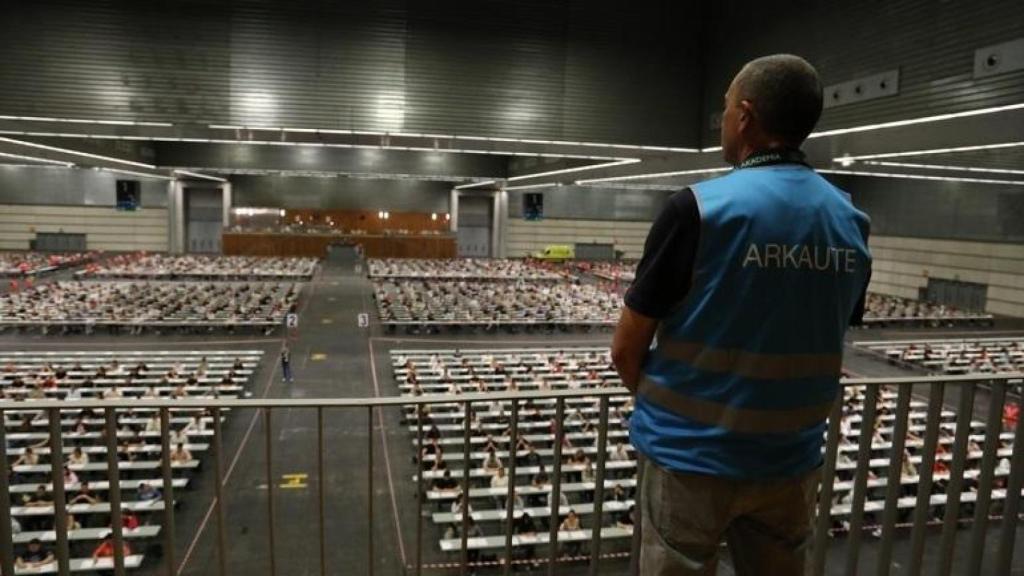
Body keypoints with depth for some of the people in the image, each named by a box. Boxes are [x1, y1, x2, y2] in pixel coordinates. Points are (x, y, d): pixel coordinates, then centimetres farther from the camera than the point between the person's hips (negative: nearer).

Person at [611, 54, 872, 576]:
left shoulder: (699, 207, -17)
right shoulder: (851, 222, 0)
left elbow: (626, 350, -12)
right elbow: (823, 346, 9)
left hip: (693, 454, -4)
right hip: (793, 458, 5)